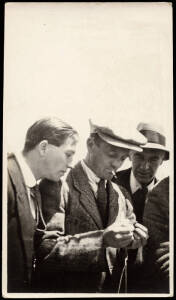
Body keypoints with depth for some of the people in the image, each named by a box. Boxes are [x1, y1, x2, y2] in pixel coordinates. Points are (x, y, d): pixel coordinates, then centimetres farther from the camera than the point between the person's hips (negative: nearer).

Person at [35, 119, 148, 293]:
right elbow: (46, 249, -23)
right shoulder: (57, 187, -16)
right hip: (65, 288, -6)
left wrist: (130, 235, -13)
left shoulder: (118, 193, 6)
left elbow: (140, 232, 9)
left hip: (110, 288, 6)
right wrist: (101, 239, -31)